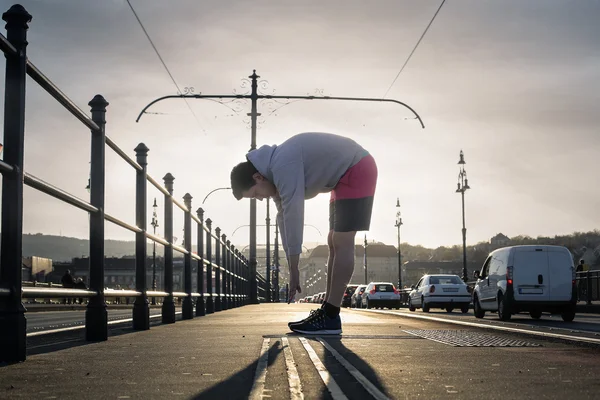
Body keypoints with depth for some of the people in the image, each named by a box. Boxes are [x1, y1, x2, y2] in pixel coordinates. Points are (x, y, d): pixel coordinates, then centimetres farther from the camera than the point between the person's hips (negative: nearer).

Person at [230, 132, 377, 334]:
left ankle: (330, 317, -12)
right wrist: (292, 270, 7)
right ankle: (327, 312, 13)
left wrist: (294, 269, -21)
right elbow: (284, 218, 9)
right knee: (334, 243, 10)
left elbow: (293, 215, -26)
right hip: (345, 176, 10)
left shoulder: (283, 166, -25)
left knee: (342, 243, -12)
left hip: (357, 170, -10)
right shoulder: (274, 172, 6)